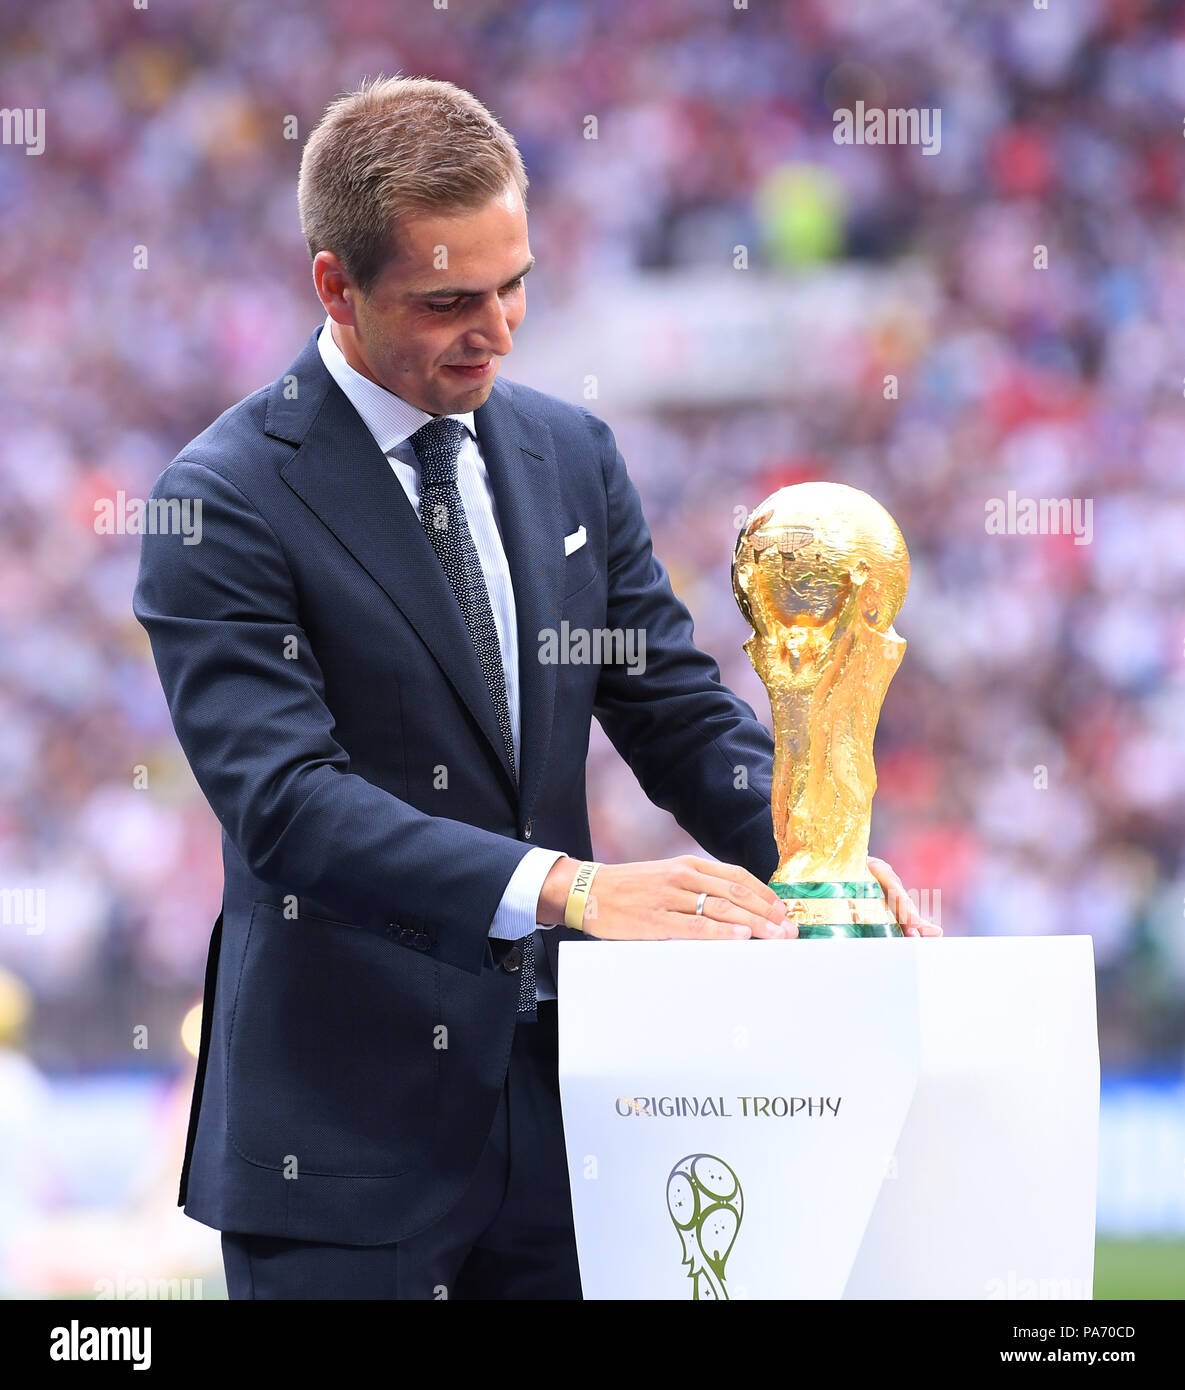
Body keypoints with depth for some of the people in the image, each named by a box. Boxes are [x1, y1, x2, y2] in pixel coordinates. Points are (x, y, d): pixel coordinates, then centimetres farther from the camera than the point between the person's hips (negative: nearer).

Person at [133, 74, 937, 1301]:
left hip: (554, 1087, 5)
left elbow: (679, 712, 11)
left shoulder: (570, 453, 9)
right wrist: (565, 888, -31)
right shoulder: (222, 506, -11)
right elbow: (286, 805, -21)